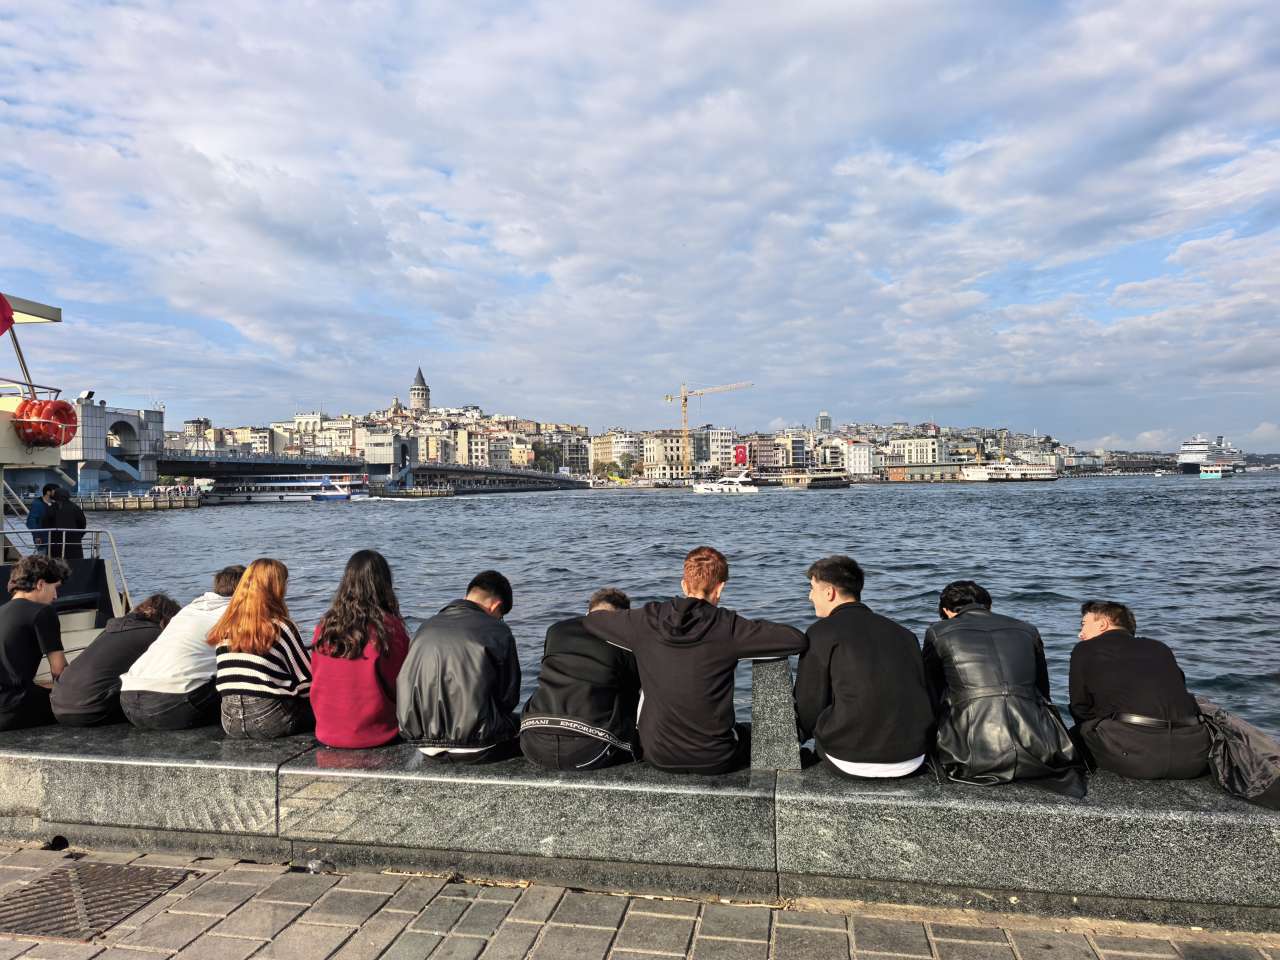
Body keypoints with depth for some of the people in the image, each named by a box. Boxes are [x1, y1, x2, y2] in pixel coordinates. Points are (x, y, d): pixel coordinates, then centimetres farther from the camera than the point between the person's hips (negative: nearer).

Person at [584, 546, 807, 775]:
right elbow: (798, 640, -14)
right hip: (714, 759, -2)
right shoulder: (728, 627, -17)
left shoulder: (647, 620, -8)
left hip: (658, 756, 2)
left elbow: (592, 619, 8)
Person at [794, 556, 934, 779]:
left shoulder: (821, 632, -6)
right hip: (913, 761, 5)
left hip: (851, 764, -5)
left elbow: (809, 707, -3)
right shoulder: (904, 633, 8)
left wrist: (793, 738, 19)